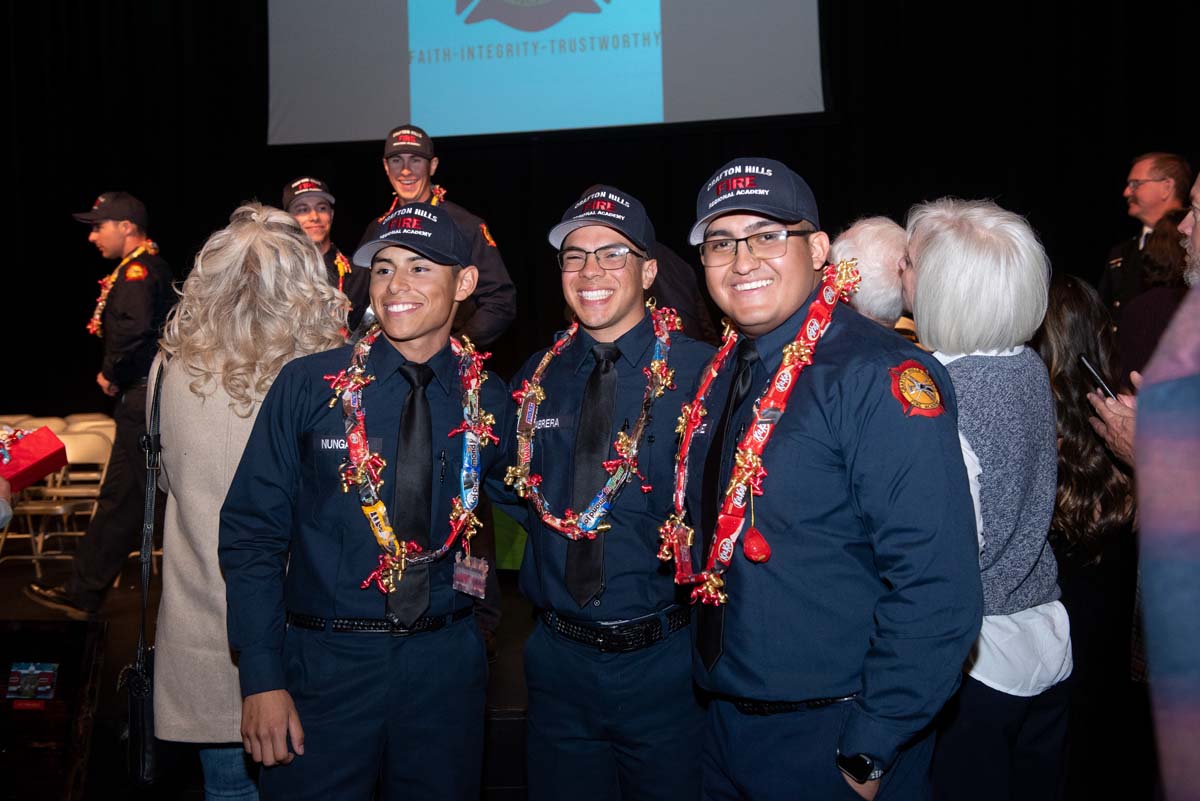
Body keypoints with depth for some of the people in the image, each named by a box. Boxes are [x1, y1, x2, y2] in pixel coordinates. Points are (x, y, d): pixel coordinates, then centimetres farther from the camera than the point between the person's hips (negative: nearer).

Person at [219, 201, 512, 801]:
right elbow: (251, 531, -5)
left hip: (446, 662, 2)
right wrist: (262, 678, -10)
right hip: (326, 662, -2)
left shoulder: (488, 399, 0)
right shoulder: (308, 385, -6)